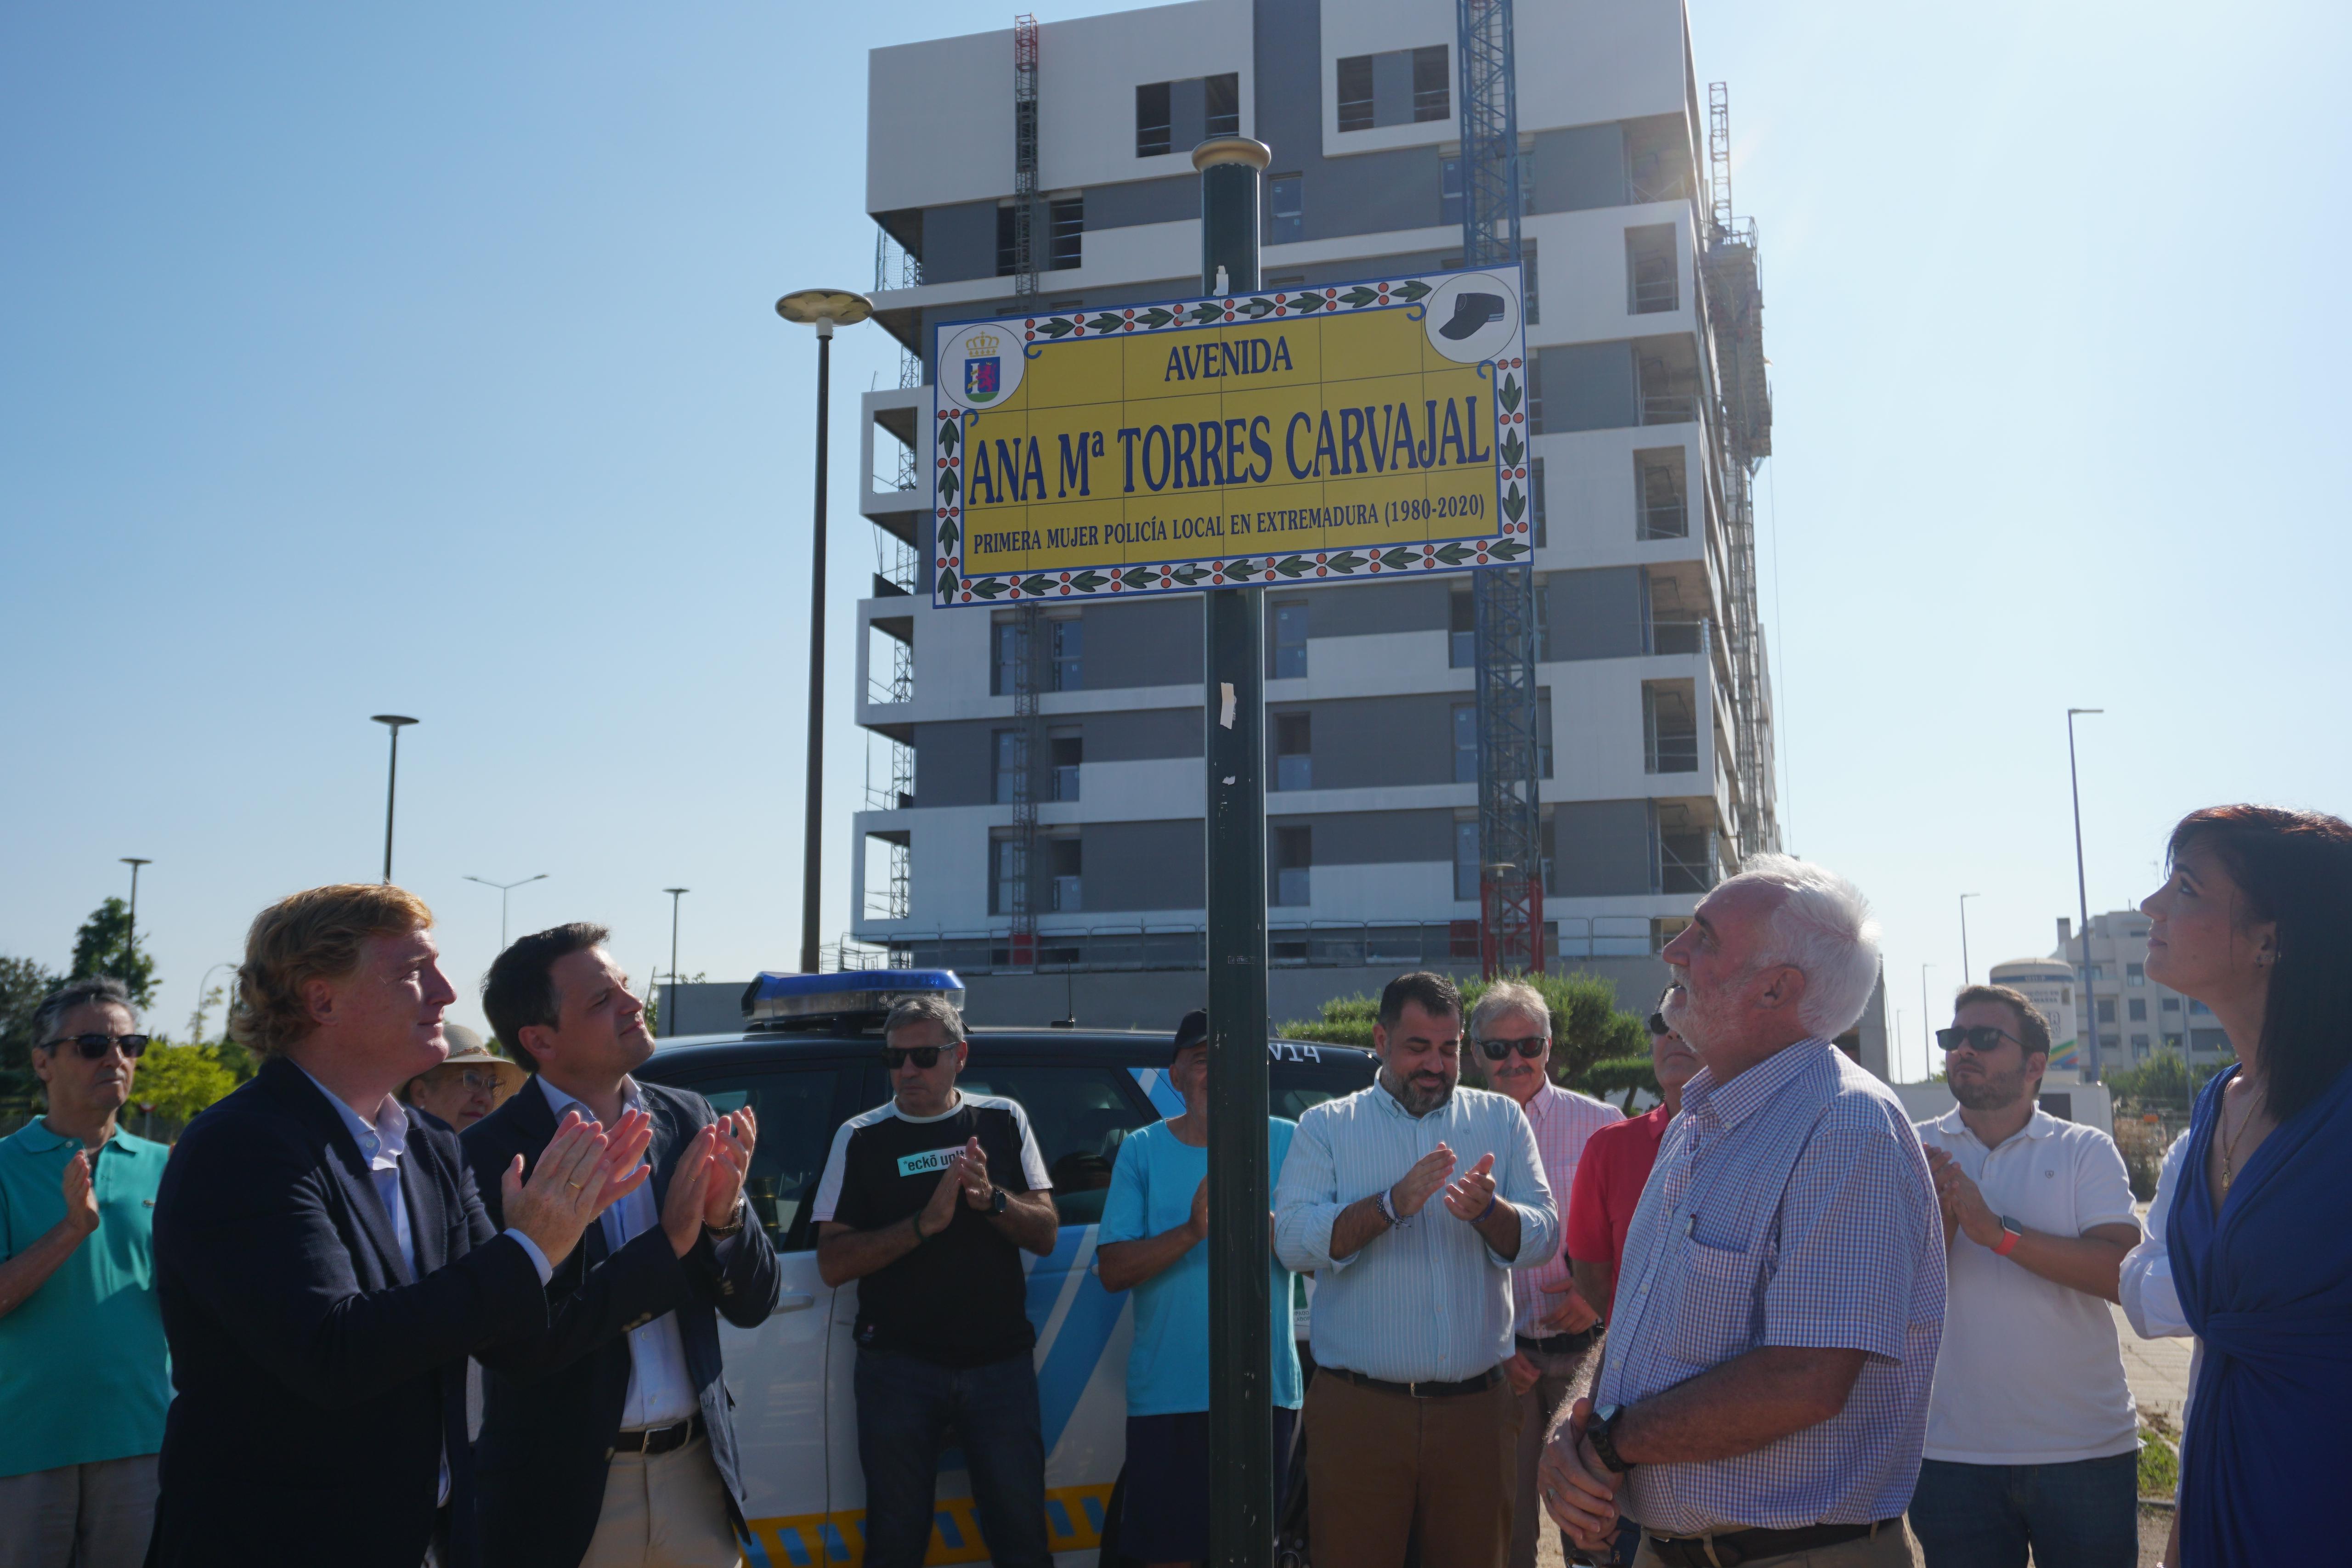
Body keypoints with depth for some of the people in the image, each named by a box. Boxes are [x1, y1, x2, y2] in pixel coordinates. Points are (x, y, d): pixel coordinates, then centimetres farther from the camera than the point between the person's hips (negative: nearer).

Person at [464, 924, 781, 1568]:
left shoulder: (686, 1118, 0)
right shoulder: (490, 1151, -13)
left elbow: (753, 1305, 3)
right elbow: (515, 1347, -19)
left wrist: (724, 1216, -17)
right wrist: (668, 1241, -21)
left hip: (695, 1470, 4)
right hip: (565, 1492, -4)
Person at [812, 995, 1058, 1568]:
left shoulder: (1003, 1122, 7)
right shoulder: (862, 1138, 2)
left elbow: (1046, 1235, 6)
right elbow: (832, 1263, -4)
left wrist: (991, 1198, -14)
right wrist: (927, 1222, -16)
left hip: (1000, 1363, 1)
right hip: (899, 1365, -1)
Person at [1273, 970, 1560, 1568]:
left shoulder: (1501, 1119, 10)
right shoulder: (1326, 1126, 4)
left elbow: (1544, 1238, 2)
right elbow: (1294, 1241, -9)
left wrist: (1488, 1211, -20)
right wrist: (1394, 1202, -22)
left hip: (1477, 1406, 2)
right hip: (1357, 1408, -2)